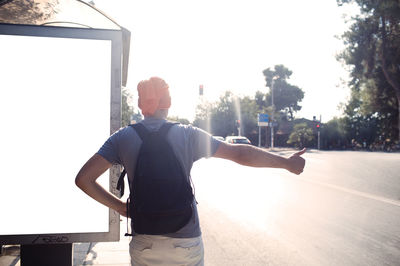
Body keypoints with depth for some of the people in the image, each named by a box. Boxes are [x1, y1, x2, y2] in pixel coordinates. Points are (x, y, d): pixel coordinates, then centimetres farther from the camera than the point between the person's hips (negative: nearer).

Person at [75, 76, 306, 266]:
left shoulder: (122, 138, -2)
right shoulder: (188, 134, -5)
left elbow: (83, 178, -6)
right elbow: (240, 153, -2)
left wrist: (119, 206, 5)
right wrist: (287, 163, 8)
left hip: (143, 243, 1)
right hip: (186, 241, 0)